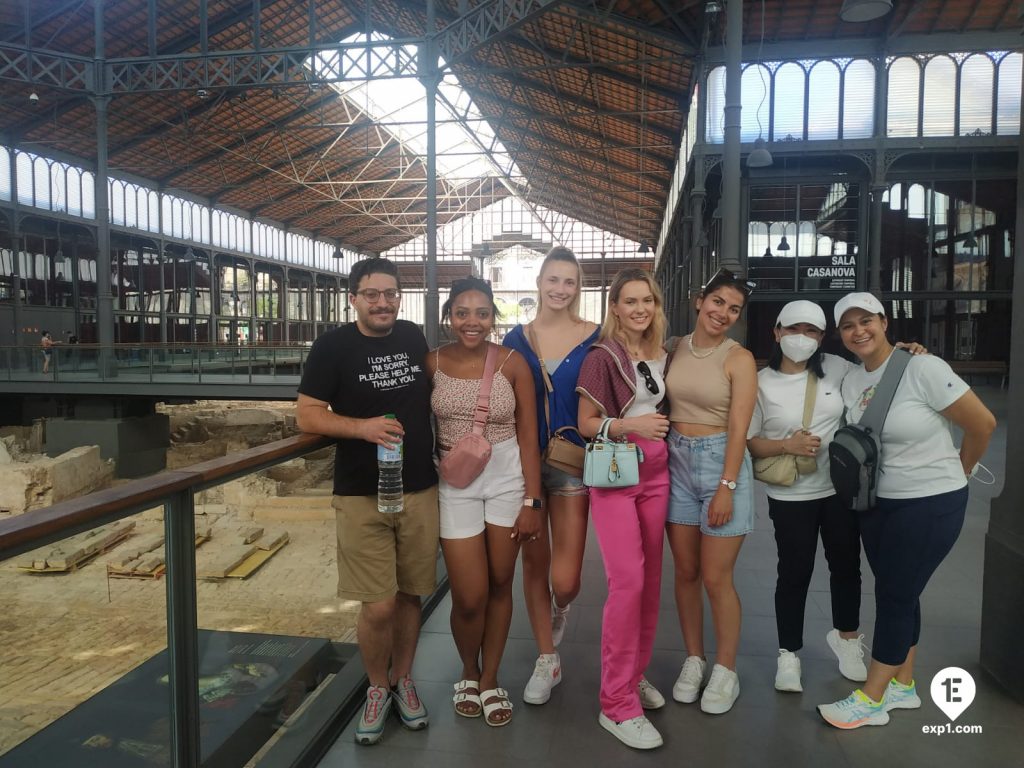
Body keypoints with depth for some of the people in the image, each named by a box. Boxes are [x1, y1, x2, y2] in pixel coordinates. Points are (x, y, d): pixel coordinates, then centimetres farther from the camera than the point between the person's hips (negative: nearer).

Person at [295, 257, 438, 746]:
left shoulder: (415, 338, 6)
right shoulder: (333, 347, -5)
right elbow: (306, 416, -7)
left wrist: (444, 453, 10)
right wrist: (363, 426, -22)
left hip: (420, 491, 4)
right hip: (362, 496, -3)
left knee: (410, 594, 12)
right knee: (379, 606, -3)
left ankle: (403, 679, 34)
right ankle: (378, 688, 24)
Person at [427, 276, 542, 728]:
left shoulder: (513, 363, -6)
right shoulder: (432, 363, -3)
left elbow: (527, 435, -4)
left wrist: (532, 500, -5)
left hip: (507, 478, 0)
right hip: (455, 483, 0)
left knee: (500, 586, 10)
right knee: (469, 597, 1)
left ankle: (489, 680, 32)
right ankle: (469, 672, 33)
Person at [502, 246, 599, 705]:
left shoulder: (594, 339, -1)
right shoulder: (517, 338, 5)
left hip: (573, 464, -2)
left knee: (565, 580, -6)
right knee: (534, 563, 10)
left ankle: (560, 608, 33)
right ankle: (547, 660, 29)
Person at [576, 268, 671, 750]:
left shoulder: (661, 354, 10)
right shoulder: (602, 357, -7)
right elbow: (585, 424, -8)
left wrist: (662, 430, 4)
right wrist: (629, 424, -21)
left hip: (656, 472, 6)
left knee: (650, 579, 10)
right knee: (627, 580, -12)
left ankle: (635, 673, 28)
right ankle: (617, 704, -1)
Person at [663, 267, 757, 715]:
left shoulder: (738, 358, -7)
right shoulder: (675, 349, 4)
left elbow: (738, 429, -10)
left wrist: (726, 487, -15)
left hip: (721, 462, -3)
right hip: (676, 462, 4)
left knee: (716, 578, 0)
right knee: (685, 572, 11)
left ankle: (726, 671, 20)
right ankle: (693, 660, 28)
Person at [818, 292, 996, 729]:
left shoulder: (923, 369, -18)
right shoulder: (850, 382, 2)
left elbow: (983, 424, -11)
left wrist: (958, 471, 2)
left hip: (931, 503, -6)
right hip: (878, 503, 6)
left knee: (894, 595, 0)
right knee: (898, 594, 15)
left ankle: (871, 700, 12)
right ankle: (902, 685, 31)